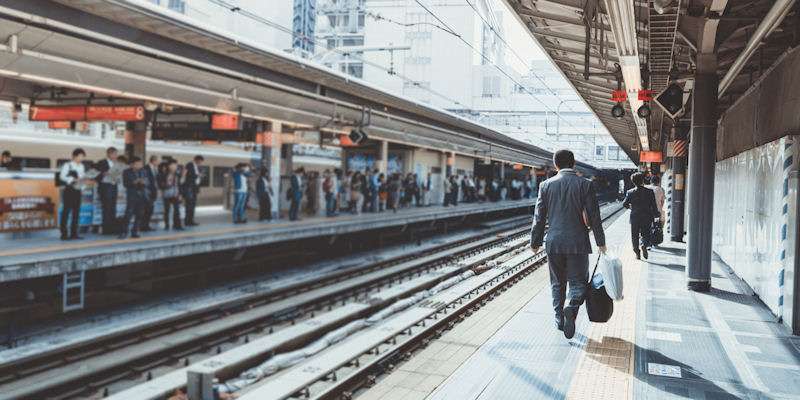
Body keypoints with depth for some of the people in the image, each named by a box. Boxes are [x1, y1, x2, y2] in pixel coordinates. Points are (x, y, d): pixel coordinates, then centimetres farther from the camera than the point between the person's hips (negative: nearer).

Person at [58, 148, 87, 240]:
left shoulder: (81, 166, 16)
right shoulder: (67, 165, -4)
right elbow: (62, 176, -14)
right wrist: (73, 179, -22)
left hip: (77, 191, 7)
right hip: (69, 190, -7)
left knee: (76, 212, 6)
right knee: (66, 211, -6)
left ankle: (74, 233, 10)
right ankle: (64, 234, -4)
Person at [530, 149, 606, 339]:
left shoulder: (546, 185, 1)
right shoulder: (585, 185, -4)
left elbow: (539, 217, 4)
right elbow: (594, 217, -4)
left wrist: (535, 242, 14)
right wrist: (600, 242, 6)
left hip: (554, 243, 2)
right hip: (578, 243, -2)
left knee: (557, 283, 16)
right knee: (578, 282, 6)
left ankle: (559, 318, 18)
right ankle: (572, 308, -20)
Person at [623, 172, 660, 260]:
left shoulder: (630, 192, -7)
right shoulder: (649, 192, -8)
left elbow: (624, 204, 2)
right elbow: (654, 206, -6)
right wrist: (657, 215, 9)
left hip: (634, 218, 0)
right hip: (647, 218, 0)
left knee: (635, 236, 12)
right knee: (645, 234, 13)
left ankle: (637, 253, 12)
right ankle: (644, 246, -15)